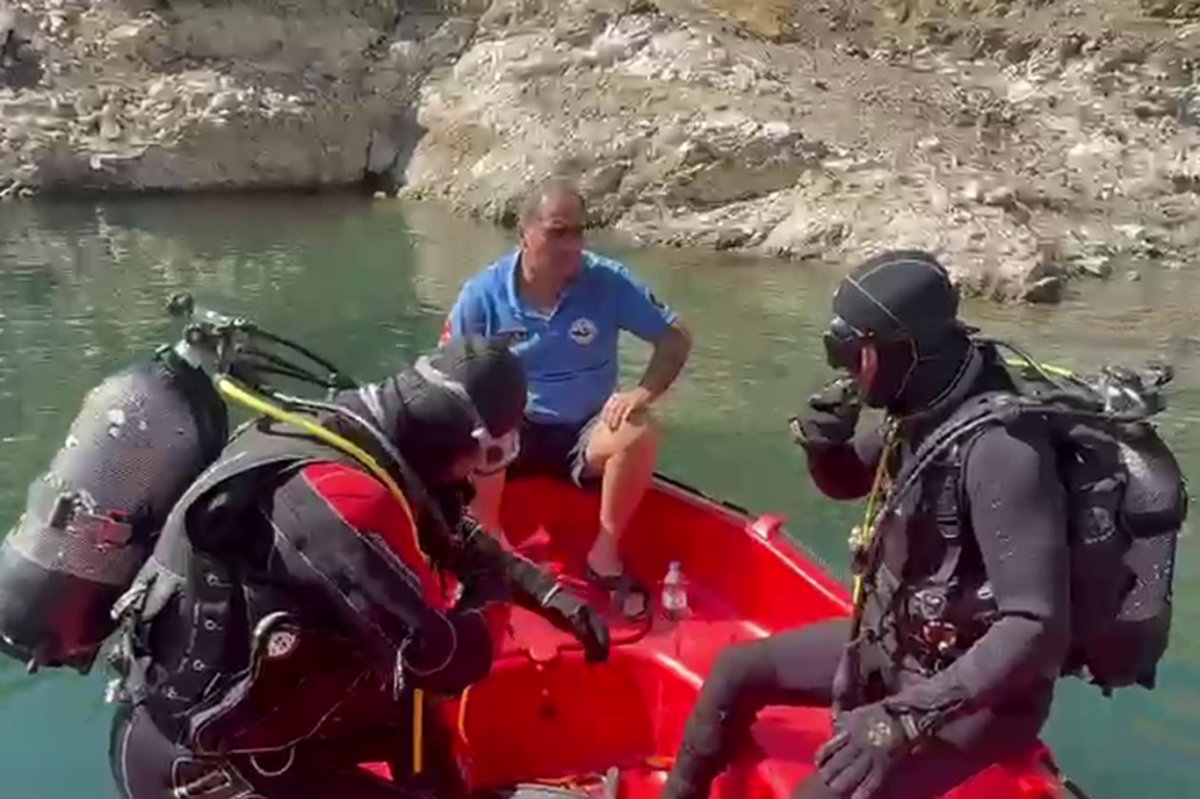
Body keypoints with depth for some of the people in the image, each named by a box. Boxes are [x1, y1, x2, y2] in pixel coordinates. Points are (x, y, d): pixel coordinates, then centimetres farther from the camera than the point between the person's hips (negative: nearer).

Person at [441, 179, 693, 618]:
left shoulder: (610, 282, -11)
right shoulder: (483, 294, -10)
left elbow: (676, 337, -5)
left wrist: (643, 392, -23)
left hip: (585, 436, 1)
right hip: (512, 433, 0)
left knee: (640, 432, -30)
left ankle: (605, 553, -11)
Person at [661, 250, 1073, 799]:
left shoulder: (1000, 447, -31)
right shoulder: (925, 410, -3)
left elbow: (1038, 628, -34)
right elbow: (846, 482, 14)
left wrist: (909, 717, -38)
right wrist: (823, 440, -9)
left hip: (977, 688, -9)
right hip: (898, 638, 9)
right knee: (736, 671, 15)